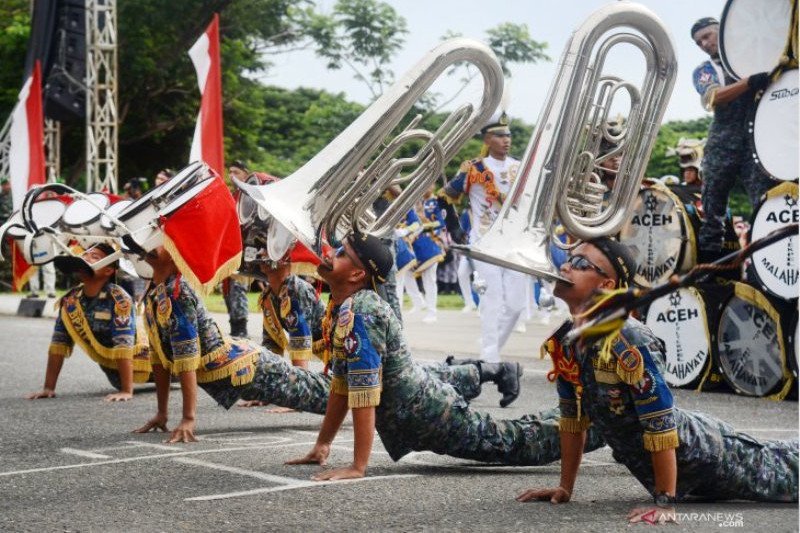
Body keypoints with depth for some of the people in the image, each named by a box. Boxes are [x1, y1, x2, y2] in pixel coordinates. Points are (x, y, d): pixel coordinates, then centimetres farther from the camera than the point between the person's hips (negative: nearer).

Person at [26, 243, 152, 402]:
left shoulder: (118, 299, -34)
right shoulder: (70, 300, -15)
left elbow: (123, 346, -38)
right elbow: (58, 344, -11)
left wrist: (127, 391, -42)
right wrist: (48, 388, -14)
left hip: (137, 361, -7)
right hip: (112, 365, 7)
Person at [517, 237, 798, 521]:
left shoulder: (628, 341, -34)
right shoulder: (563, 338, -10)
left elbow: (660, 424, -34)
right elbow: (572, 413, 1)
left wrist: (665, 504, -32)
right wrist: (565, 488, 2)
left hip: (697, 449, -7)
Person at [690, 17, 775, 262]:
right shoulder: (703, 72, 12)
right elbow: (713, 97, -9)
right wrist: (750, 82, -24)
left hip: (758, 136, -1)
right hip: (723, 141, 1)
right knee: (713, 204, 4)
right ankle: (708, 257, 11)